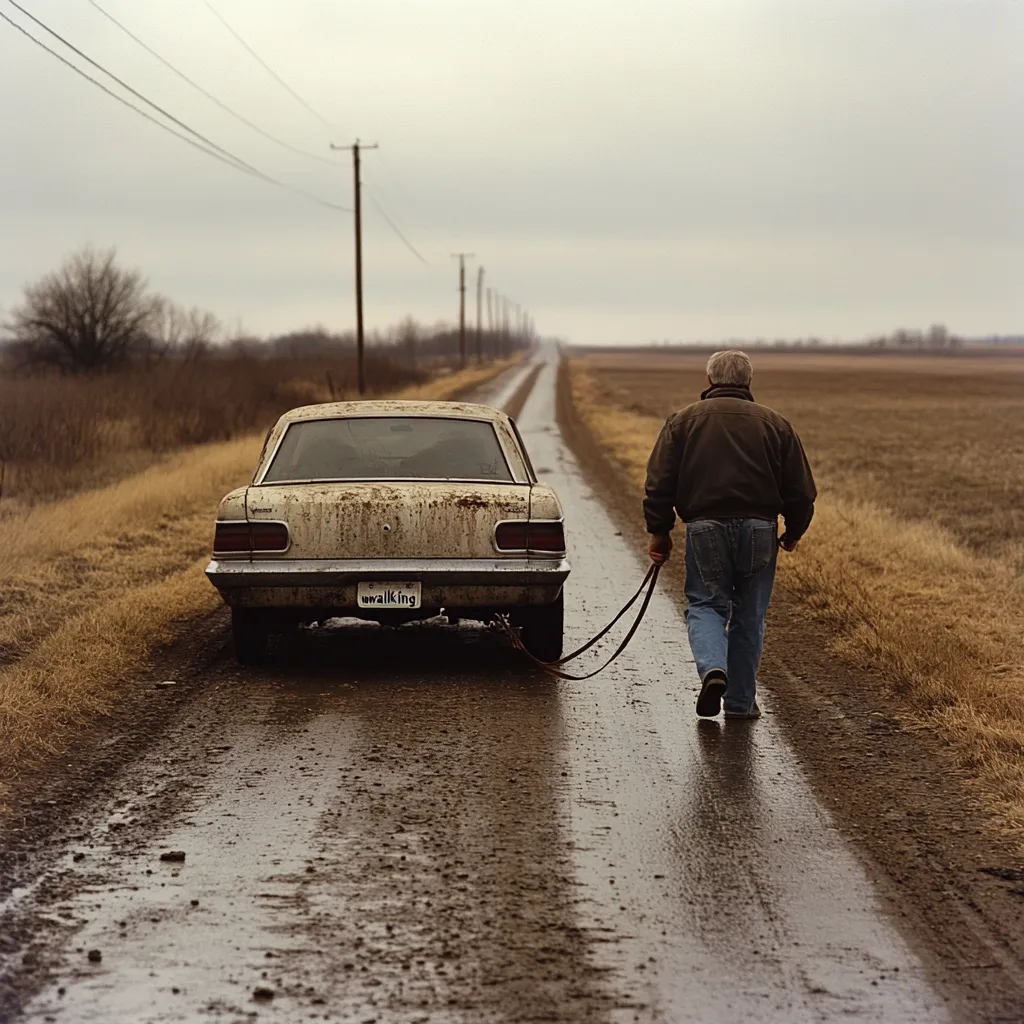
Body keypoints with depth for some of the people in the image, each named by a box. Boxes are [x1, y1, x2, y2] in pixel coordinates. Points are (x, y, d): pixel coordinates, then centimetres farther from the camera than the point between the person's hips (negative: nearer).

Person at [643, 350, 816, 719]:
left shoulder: (683, 421, 5)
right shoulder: (774, 424, 8)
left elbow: (659, 483, 1)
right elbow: (801, 489, 8)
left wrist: (659, 532, 9)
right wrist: (794, 531, 23)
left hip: (705, 527, -1)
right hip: (759, 529, 1)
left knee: (706, 605, 10)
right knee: (749, 615, 11)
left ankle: (713, 668, -17)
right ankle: (740, 701, 14)